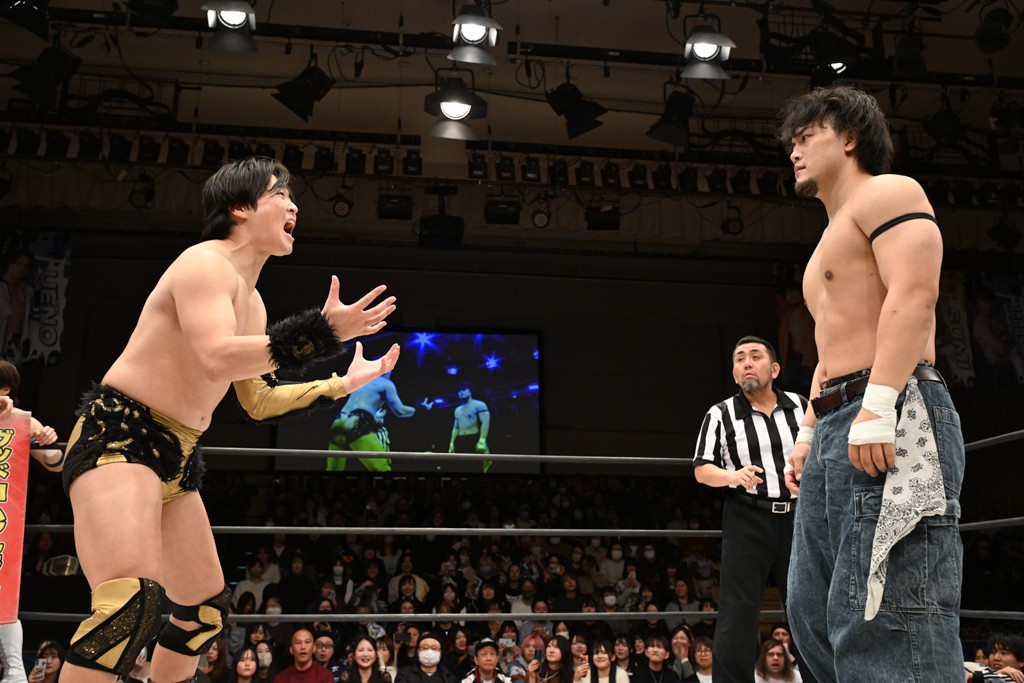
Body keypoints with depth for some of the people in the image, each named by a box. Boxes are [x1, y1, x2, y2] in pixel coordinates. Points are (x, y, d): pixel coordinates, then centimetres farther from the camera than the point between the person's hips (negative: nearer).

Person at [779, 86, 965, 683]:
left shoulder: (886, 193, 2)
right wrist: (809, 434, 21)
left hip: (890, 424, -10)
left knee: (883, 621, -16)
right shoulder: (835, 236, 31)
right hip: (838, 432, 11)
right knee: (816, 619, 9)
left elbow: (914, 294, -15)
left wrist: (877, 407, -25)